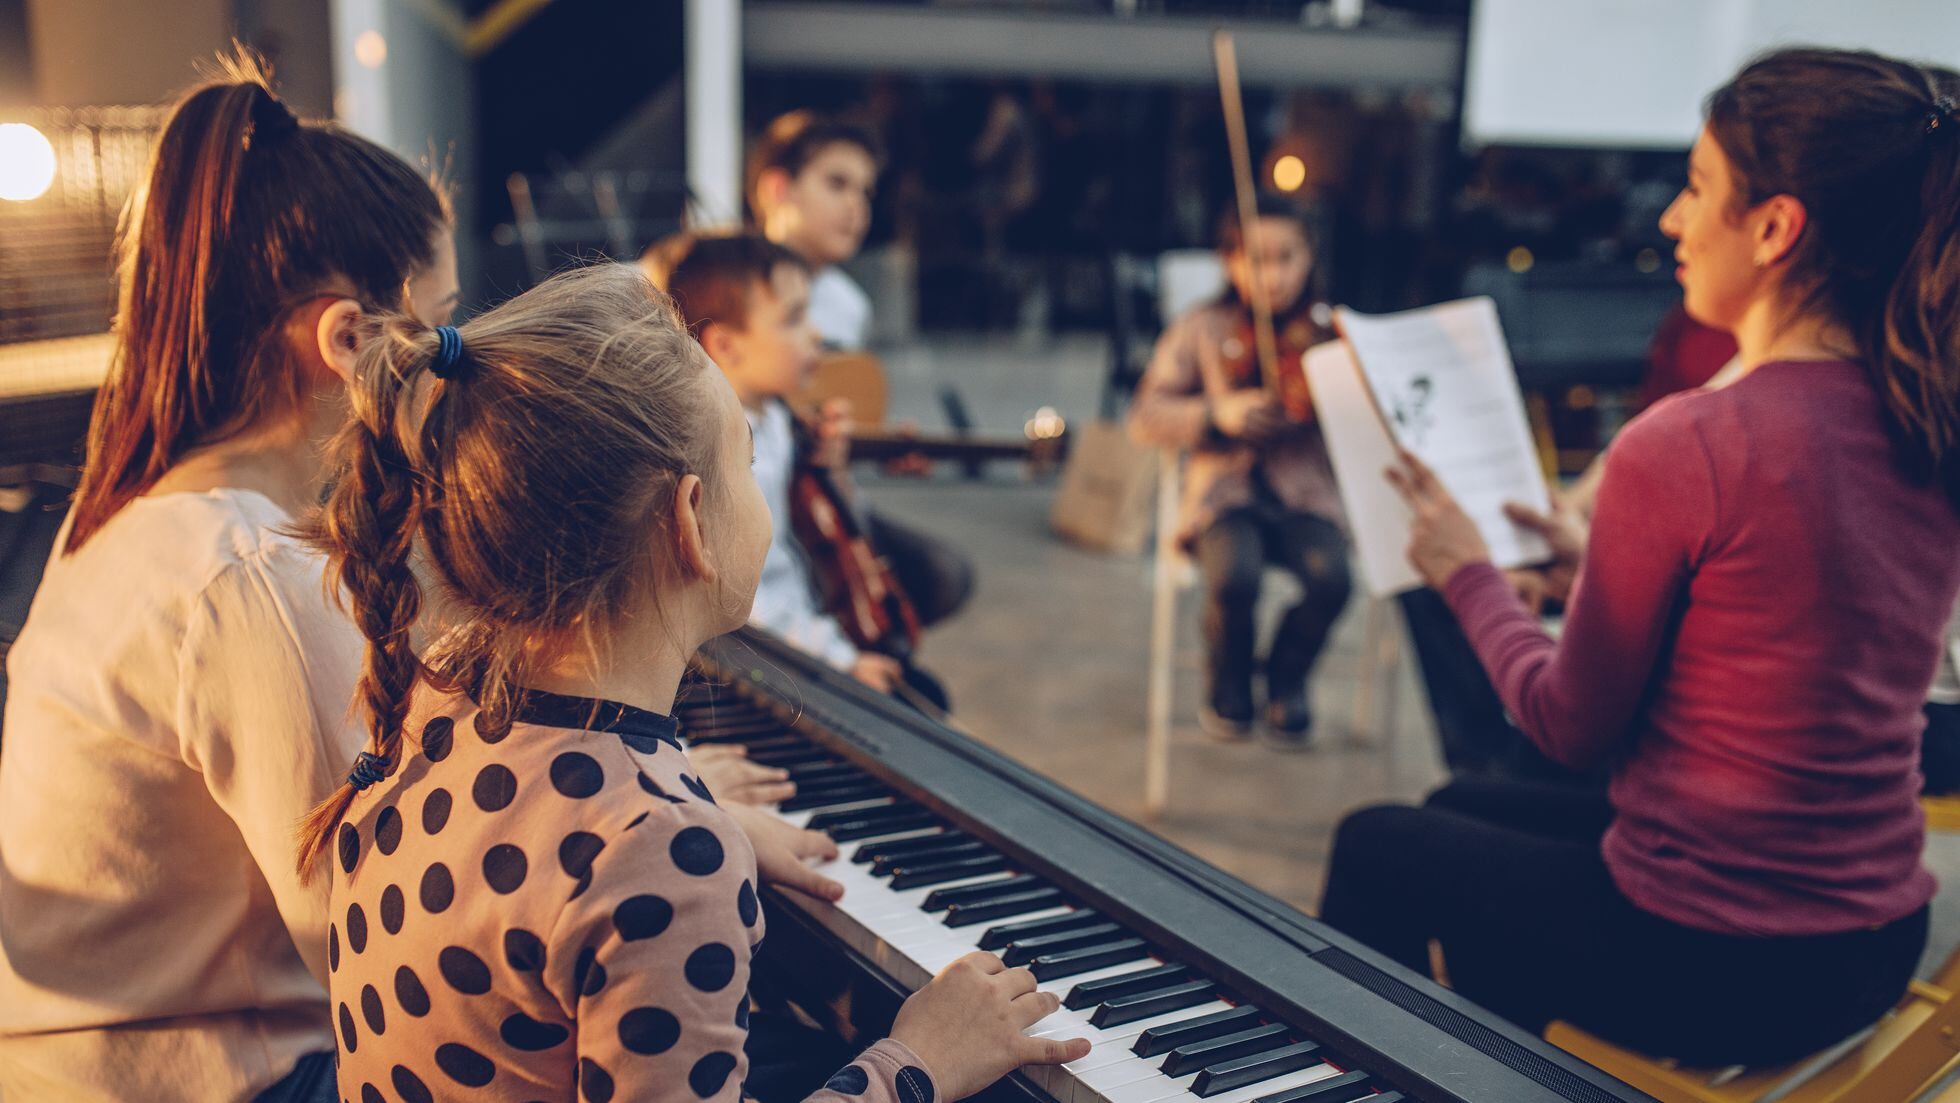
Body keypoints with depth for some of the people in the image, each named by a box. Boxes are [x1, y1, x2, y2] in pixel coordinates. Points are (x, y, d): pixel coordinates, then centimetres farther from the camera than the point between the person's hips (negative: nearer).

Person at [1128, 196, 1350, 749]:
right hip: (1226, 493, -1)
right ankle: (1229, 684, 4)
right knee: (1234, 578, -32)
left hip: (1305, 495, 1)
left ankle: (1286, 678, 5)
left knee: (1331, 579, -30)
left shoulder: (1328, 332, 7)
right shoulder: (1201, 330, 5)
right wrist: (1216, 414, -17)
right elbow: (1145, 418, -1)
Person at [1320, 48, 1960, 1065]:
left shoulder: (1682, 445, -25)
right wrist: (1600, 565, 14)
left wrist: (1469, 575, 1)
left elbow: (1574, 727, -13)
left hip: (1711, 966, -7)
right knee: (1466, 809, 29)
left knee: (1375, 846, 18)